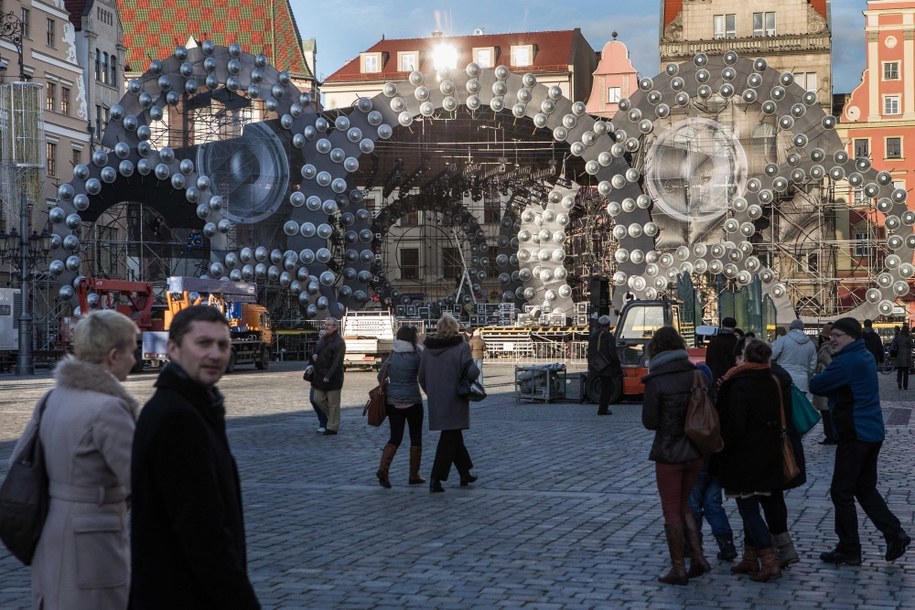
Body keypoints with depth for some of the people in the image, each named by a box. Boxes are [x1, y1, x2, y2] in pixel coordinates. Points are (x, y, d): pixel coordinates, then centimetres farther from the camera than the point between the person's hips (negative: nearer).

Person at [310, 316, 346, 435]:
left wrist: (329, 376, -23)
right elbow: (315, 351, 27)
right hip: (319, 376, 8)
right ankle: (331, 417, 31)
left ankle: (332, 427, 8)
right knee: (318, 399, 11)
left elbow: (337, 362, -19)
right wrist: (314, 355, 2)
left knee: (333, 403, 0)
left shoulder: (339, 342, -15)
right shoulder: (322, 339, 13)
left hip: (332, 378, -8)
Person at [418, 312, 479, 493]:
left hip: (436, 403, 6)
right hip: (454, 402, -6)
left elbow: (421, 377, 8)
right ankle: (436, 479, -6)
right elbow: (472, 372, -21)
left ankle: (465, 474, 29)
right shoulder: (461, 347, -13)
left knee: (455, 437, 20)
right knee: (449, 439, 0)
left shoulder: (428, 349, 4)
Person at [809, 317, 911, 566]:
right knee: (865, 488, 18)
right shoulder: (866, 357, 13)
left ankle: (849, 550, 4)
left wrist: (824, 379, 2)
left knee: (841, 491, -1)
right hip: (872, 432, 10)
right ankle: (895, 533, 11)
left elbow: (815, 385, -17)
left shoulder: (846, 361, -19)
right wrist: (834, 388, 0)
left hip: (855, 435, -10)